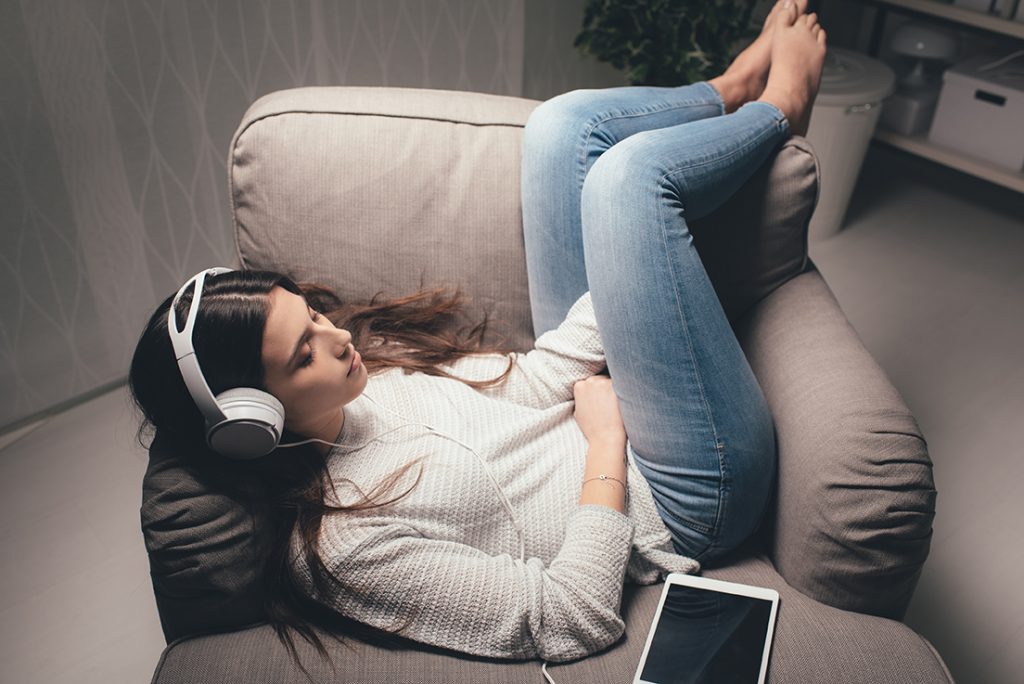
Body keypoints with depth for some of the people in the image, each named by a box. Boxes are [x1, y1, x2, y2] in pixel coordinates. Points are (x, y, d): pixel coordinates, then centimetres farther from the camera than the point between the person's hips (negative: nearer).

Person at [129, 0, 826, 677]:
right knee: (629, 172, -19)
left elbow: (524, 382, 0)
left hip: (598, 408, 7)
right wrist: (606, 446, -22)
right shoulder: (337, 544, -25)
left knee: (565, 123, -2)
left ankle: (734, 90, 20)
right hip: (694, 502, -7)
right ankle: (778, 110, 14)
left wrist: (629, 274, -10)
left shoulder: (363, 374, -2)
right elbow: (572, 622, -25)